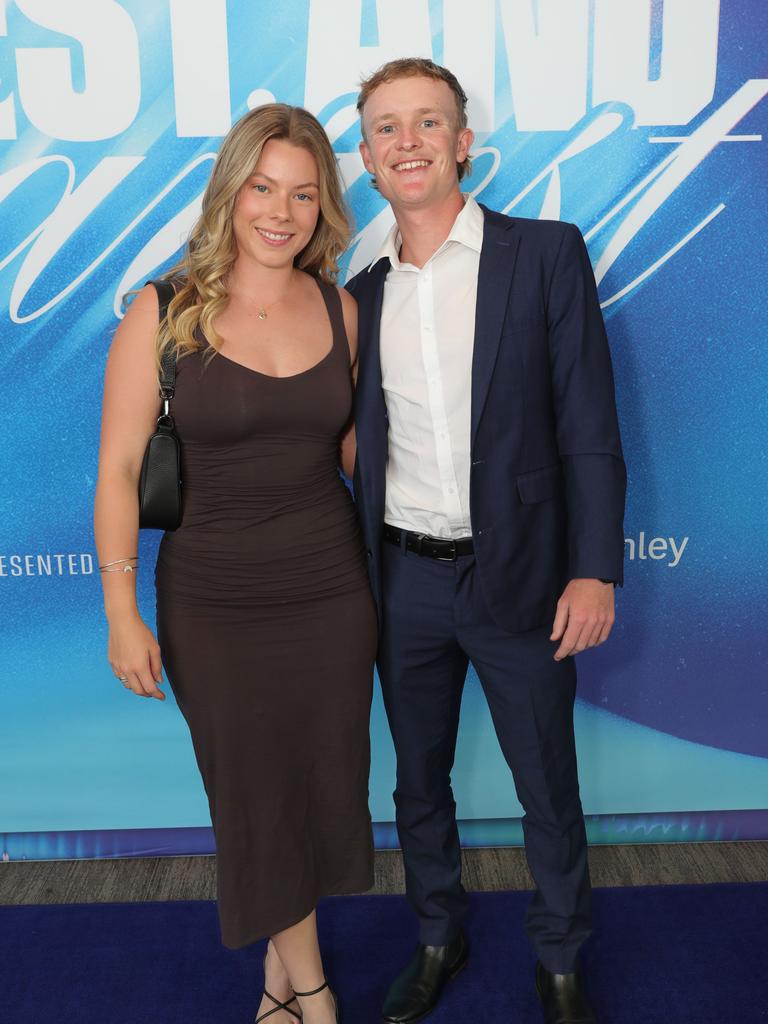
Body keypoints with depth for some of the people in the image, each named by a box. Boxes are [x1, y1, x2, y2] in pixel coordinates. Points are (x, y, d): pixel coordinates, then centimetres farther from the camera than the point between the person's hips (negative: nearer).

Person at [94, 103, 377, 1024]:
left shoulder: (338, 308, 0)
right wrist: (122, 610, -9)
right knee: (255, 795, 13)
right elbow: (118, 466, -8)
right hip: (214, 605, -2)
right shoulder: (163, 312, -10)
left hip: (330, 590, 3)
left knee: (321, 784, 14)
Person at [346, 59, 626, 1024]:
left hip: (517, 579, -3)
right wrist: (361, 576, 7)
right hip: (405, 581, 4)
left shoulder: (546, 254, -5)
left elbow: (589, 425, -7)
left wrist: (594, 568, -12)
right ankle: (437, 937, 43)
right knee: (418, 781, 19)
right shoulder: (364, 291, 5)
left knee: (549, 790, 12)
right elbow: (361, 445, 9)